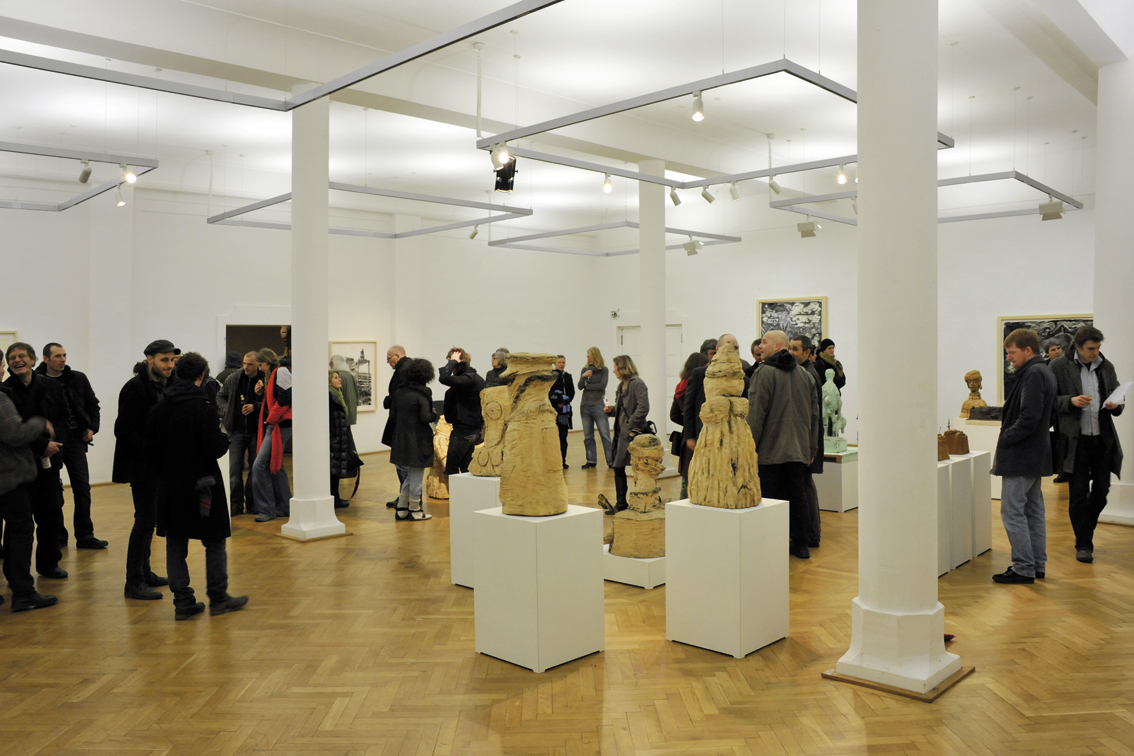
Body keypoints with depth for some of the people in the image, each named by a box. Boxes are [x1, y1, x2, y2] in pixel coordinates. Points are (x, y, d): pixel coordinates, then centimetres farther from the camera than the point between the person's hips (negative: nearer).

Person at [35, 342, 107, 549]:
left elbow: (93, 404, 15)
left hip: (76, 439, 2)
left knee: (83, 488, 1)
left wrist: (92, 428, 5)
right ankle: (58, 536, 17)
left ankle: (85, 535, 9)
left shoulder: (78, 379, 5)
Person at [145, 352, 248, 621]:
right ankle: (218, 598, 13)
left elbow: (150, 450, 8)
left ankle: (182, 602, 13)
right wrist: (225, 438, 2)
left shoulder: (160, 407, 3)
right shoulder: (203, 407, -16)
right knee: (215, 542, 7)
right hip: (201, 485, -5)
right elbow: (214, 449, -19)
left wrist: (162, 476, 19)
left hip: (171, 487, 5)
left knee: (176, 544, 10)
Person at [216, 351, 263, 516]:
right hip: (237, 430, 2)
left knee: (255, 469, 5)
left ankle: (251, 503, 16)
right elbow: (220, 396, 16)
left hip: (256, 431, -2)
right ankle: (236, 504, 10)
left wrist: (255, 406, -20)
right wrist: (227, 411, 1)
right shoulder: (233, 379, 3)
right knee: (234, 469, 1)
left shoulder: (264, 381, -7)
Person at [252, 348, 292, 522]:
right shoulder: (274, 374, 22)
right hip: (274, 425, 11)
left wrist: (271, 421, -14)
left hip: (280, 426, -11)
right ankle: (284, 507, 21)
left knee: (260, 465, -12)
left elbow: (284, 400, -19)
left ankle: (266, 509, -6)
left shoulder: (281, 371, -9)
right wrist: (261, 393, 9)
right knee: (275, 465, 14)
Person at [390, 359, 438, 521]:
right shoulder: (422, 394, -16)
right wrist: (435, 415, -1)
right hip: (418, 440, -7)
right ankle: (415, 510, 14)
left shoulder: (400, 392, 4)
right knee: (417, 476, 5)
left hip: (401, 439, 7)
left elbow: (392, 414, 8)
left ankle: (401, 509, 21)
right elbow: (426, 417, -20)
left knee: (410, 475, 19)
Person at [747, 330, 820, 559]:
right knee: (797, 495, 12)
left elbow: (756, 413, -14)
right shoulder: (804, 373, 12)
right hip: (799, 450, 6)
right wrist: (811, 447, 20)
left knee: (770, 497, 1)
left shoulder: (765, 373, -10)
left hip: (771, 449, -6)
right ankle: (801, 544, 17)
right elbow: (814, 412, 15)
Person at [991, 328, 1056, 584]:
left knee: (1012, 510, -5)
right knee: (1033, 510, 15)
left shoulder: (1033, 374, -17)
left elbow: (1029, 418, -24)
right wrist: (1006, 421, 11)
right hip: (1037, 455, 11)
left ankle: (1023, 568, -2)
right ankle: (1038, 565, 22)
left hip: (1021, 456, -11)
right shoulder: (1045, 372, 15)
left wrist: (1004, 439, -14)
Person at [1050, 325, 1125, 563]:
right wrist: (1071, 401, -19)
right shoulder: (1059, 367, -3)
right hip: (1075, 440, -4)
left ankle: (1085, 530, 34)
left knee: (1101, 490, 9)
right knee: (1078, 494, 1)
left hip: (1103, 439, 4)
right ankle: (1083, 544, 13)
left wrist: (1115, 405, -5)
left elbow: (1118, 399, 17)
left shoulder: (1106, 366, 10)